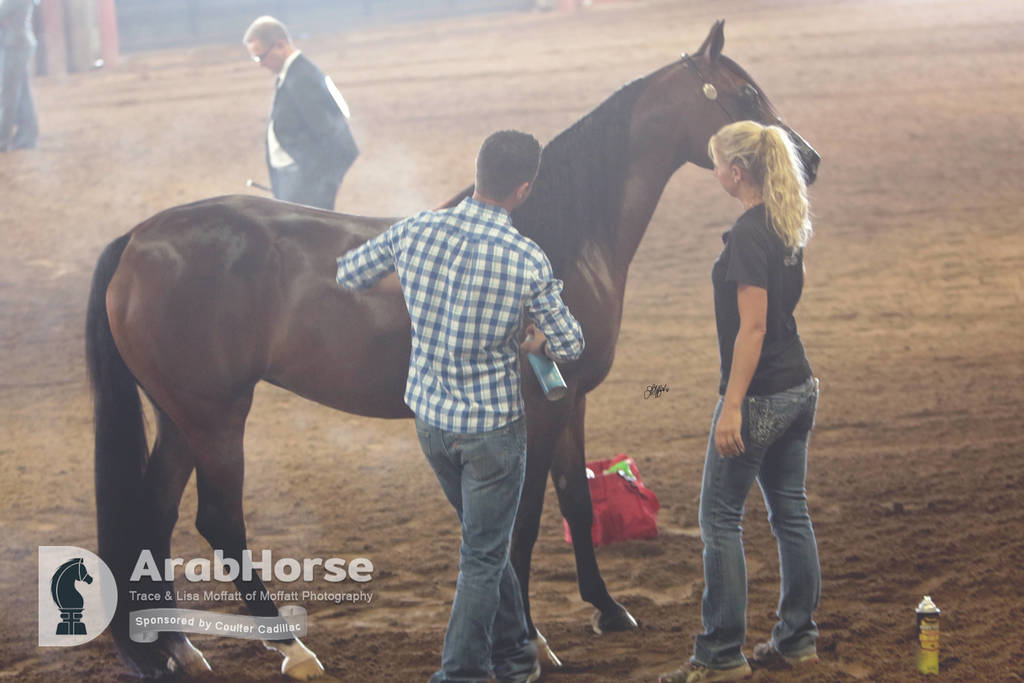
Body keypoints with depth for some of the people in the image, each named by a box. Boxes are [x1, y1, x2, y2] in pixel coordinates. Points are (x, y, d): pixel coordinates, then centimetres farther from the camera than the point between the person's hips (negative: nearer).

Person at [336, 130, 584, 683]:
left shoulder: (414, 233, -11)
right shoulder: (528, 262, -21)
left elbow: (348, 275, 6)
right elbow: (570, 346, -8)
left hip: (429, 419, 5)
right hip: (493, 428, -5)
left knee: (486, 540, 23)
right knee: (483, 559, 9)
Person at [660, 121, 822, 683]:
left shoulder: (748, 236, -20)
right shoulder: (788, 228, 7)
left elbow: (752, 326, -22)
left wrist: (732, 407, -21)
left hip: (760, 397, -9)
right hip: (799, 388, 9)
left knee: (719, 519, 0)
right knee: (790, 512, 15)